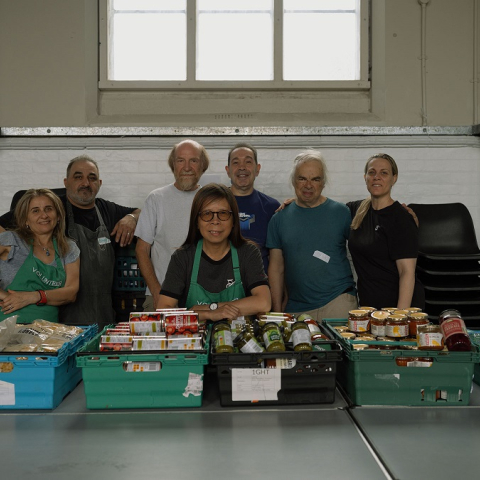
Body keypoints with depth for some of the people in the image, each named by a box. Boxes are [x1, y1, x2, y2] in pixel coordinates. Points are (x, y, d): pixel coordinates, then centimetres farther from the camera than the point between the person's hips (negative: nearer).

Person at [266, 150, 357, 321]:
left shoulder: (341, 213, 2)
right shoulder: (279, 218, 7)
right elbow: (276, 268, 8)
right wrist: (277, 310, 4)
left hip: (338, 302, -1)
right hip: (296, 309, 2)